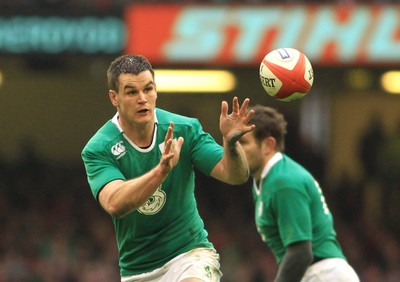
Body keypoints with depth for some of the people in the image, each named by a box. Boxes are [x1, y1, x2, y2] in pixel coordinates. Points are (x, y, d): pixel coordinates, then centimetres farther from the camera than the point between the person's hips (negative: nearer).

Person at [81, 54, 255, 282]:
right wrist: (161, 170, -43)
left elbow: (236, 176, -11)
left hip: (190, 252, -1)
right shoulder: (98, 149, -11)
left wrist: (230, 141, -32)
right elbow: (114, 205, -29)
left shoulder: (185, 129, -6)